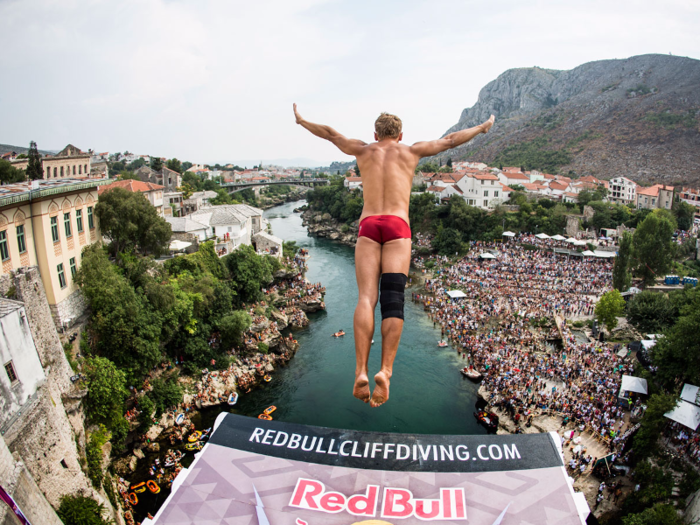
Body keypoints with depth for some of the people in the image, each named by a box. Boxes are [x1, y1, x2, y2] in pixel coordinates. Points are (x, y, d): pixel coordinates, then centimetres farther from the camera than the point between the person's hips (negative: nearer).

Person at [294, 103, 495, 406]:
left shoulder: (363, 150, 23)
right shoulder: (411, 151, 22)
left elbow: (330, 133, 32)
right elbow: (449, 141, 31)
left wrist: (301, 121, 50)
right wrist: (481, 128, 47)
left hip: (368, 225, 1)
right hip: (397, 226, -1)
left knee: (366, 298, -9)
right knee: (393, 300, -8)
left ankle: (361, 371, -23)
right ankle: (385, 371, -23)